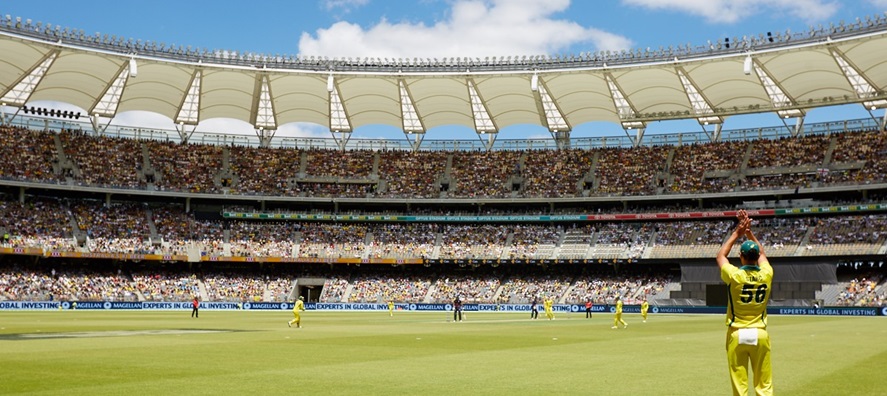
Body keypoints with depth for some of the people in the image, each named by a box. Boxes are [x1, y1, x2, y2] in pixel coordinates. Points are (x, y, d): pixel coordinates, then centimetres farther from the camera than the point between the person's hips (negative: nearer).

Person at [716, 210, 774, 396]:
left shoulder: (734, 275, -11)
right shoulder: (766, 274, -3)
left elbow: (721, 255, 10)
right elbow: (761, 253, 19)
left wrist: (737, 233, 12)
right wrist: (749, 232, 18)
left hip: (737, 334, -2)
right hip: (760, 334, 2)